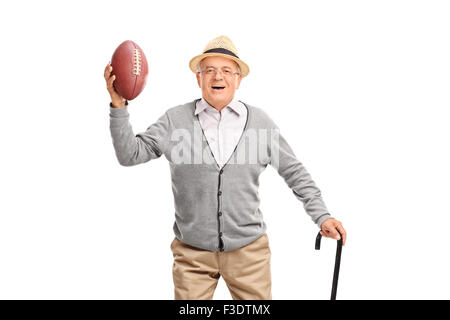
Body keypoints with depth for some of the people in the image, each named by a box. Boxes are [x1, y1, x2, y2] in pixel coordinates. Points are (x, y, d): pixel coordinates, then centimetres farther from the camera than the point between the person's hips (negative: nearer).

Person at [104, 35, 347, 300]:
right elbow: (130, 154, -2)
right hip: (192, 251, -1)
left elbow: (294, 172, 8)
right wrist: (119, 106, -14)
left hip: (248, 248, 1)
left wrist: (322, 216, 4)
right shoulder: (176, 120, 0)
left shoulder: (260, 121, 2)